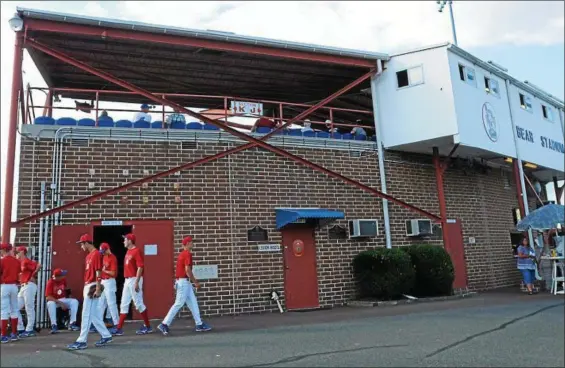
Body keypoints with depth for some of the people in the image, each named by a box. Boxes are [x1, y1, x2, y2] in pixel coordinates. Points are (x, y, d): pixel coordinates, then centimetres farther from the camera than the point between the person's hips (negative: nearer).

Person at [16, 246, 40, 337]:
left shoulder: (26, 261, -11)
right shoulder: (21, 262, 17)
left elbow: (38, 265, -24)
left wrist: (33, 276, -14)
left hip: (29, 286, -10)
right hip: (23, 287, 10)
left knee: (29, 309, -4)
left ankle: (29, 330, 2)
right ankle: (20, 329, 15)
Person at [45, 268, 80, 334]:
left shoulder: (64, 279, -5)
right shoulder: (50, 282, -18)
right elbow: (48, 297, -23)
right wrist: (60, 303, -30)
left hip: (63, 300, 4)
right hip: (53, 301, -4)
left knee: (75, 301, -21)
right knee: (50, 303, -37)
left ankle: (72, 323, -23)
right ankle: (54, 326, -33)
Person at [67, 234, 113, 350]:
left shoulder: (96, 254, -13)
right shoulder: (88, 255, 17)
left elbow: (98, 273, -18)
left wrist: (98, 289, -21)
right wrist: (85, 288, 20)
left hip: (93, 287, -10)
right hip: (87, 286, 10)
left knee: (86, 314, -6)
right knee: (94, 315, 12)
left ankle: (82, 341, -1)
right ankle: (106, 336, 18)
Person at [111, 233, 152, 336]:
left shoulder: (136, 251, -13)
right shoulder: (128, 251, 16)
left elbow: (140, 267, -19)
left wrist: (136, 282, -23)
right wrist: (127, 280, 18)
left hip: (134, 280, -9)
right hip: (127, 280, 9)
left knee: (138, 303, -4)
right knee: (124, 305, 9)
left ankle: (148, 326, 7)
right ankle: (119, 328, 13)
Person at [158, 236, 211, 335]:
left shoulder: (182, 254, 16)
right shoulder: (188, 254, -14)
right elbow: (187, 270, -20)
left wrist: (193, 280, 21)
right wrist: (195, 282, -13)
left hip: (182, 282, 10)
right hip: (184, 281, -10)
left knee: (193, 303, 10)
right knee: (178, 304, -7)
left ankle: (199, 325, 13)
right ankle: (164, 324, -3)